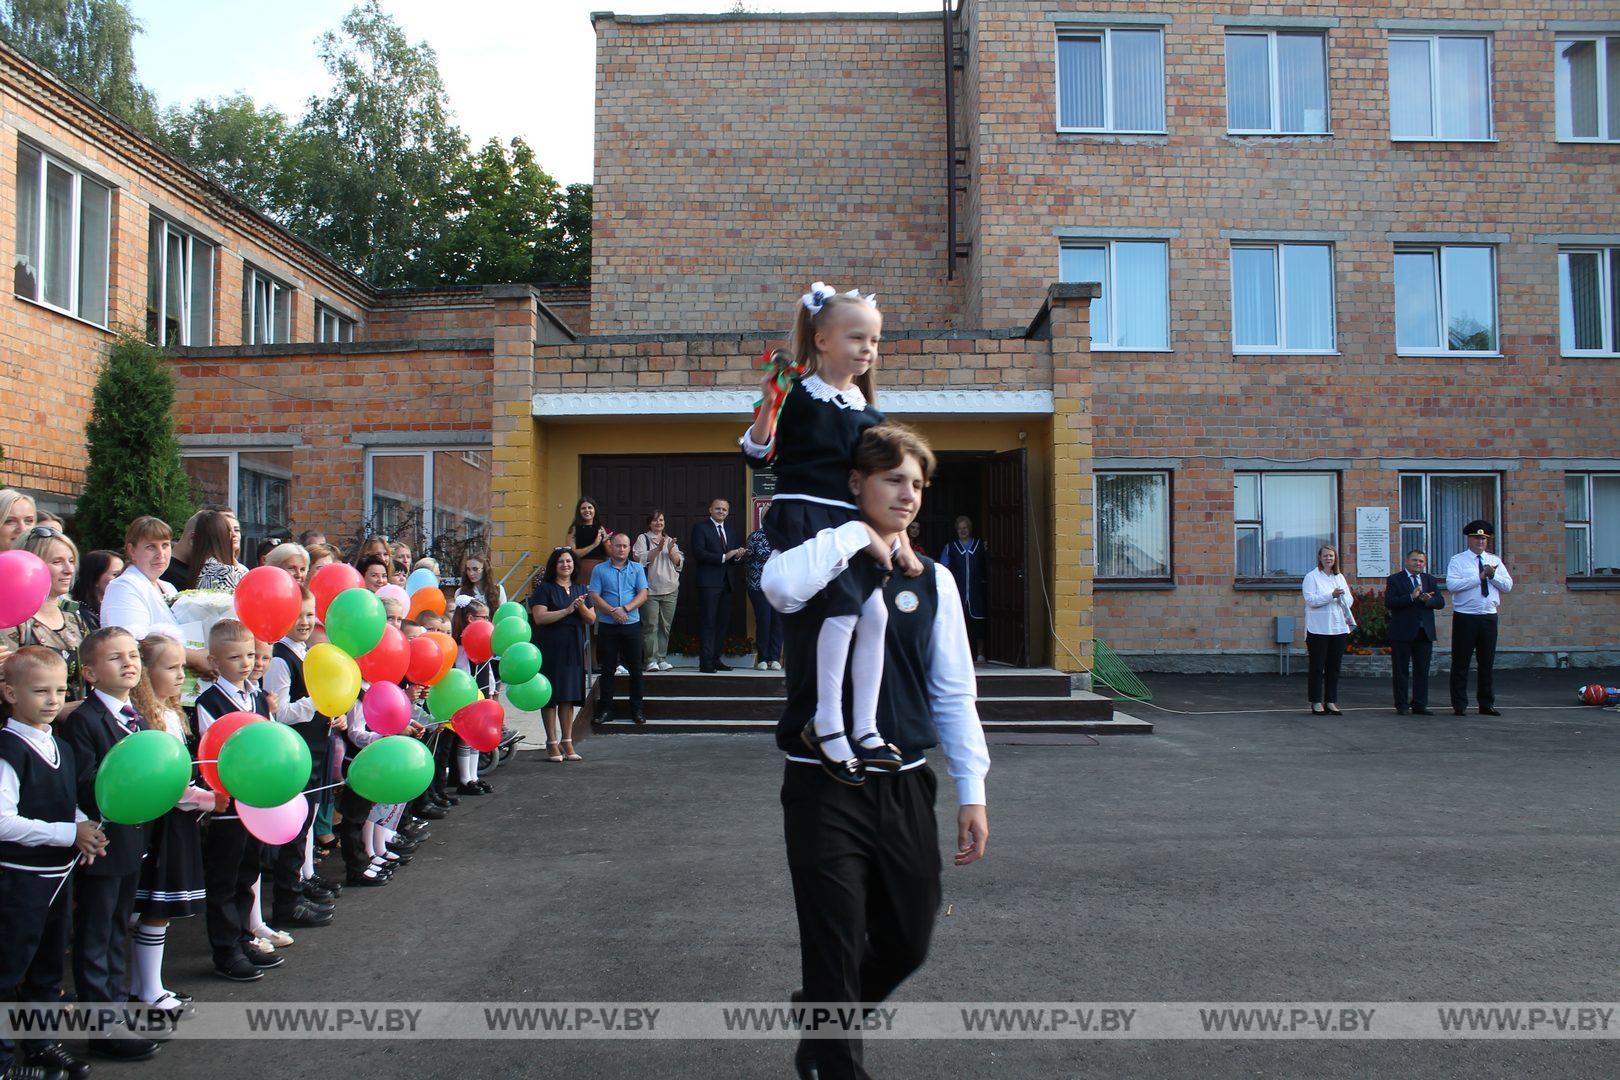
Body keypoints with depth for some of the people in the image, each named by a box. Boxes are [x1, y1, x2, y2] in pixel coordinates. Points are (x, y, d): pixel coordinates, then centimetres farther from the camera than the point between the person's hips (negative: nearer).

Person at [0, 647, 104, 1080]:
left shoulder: (60, 747, 8)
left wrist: (87, 828, -4)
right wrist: (70, 833, -23)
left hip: (58, 872, 8)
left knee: (48, 965, 18)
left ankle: (39, 1043, 32)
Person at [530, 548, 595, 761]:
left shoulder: (581, 589, 13)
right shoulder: (544, 588, -2)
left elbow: (592, 619, 9)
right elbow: (539, 617, -14)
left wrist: (582, 607, -11)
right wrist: (567, 610, -19)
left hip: (573, 648, 4)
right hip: (550, 648, -4)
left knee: (569, 696, 7)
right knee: (551, 695, -3)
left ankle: (567, 742, 13)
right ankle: (552, 743, 4)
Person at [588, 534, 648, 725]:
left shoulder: (637, 569, 9)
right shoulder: (599, 570, 5)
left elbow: (643, 594, 0)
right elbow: (594, 597, -3)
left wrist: (625, 609, -15)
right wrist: (613, 612, -16)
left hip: (632, 625, 1)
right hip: (608, 627, -1)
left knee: (635, 669, 4)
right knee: (608, 669, 4)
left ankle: (636, 710, 12)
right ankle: (606, 710, 10)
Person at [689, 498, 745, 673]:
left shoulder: (731, 531, 19)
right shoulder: (700, 528, -1)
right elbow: (698, 553, -13)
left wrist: (737, 556, -3)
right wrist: (723, 557, -18)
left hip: (726, 582, 7)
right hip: (709, 582, -7)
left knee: (722, 623, 8)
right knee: (708, 623, -8)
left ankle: (716, 659, 14)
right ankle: (706, 662, -7)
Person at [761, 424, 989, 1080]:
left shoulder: (932, 579, 6)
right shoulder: (822, 566, -3)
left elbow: (953, 692, 7)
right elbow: (779, 584, -30)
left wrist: (972, 792, 3)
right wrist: (857, 537, -17)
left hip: (905, 785, 4)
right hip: (824, 787, -4)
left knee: (907, 941, 16)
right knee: (835, 949, -1)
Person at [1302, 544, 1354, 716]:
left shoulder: (1340, 577, 16)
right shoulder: (1311, 577, -2)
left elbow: (1349, 598, 13)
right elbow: (1310, 600, -13)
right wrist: (1332, 595, -21)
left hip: (1338, 628, 5)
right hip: (1318, 629, -5)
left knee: (1334, 666, 7)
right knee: (1317, 667, -2)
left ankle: (1331, 702, 13)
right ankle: (1316, 703, 3)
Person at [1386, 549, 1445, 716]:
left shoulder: (1430, 580, 14)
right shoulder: (1395, 580, 0)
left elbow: (1441, 602, 4)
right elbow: (1389, 602, -13)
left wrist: (1428, 600, -17)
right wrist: (1411, 597, -22)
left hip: (1424, 632, 4)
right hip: (1402, 632, -4)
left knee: (1422, 671, 6)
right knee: (1401, 671, 2)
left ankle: (1419, 705, 12)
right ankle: (1402, 705, 9)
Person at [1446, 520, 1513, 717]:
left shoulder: (1495, 561, 13)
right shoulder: (1457, 561, -1)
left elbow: (1508, 585, 6)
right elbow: (1451, 585, -16)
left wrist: (1492, 575, -11)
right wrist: (1480, 577, -15)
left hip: (1489, 617, 4)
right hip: (1465, 617, -4)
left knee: (1488, 662, 8)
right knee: (1461, 662, -1)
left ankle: (1486, 704, 16)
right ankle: (1459, 705, 5)